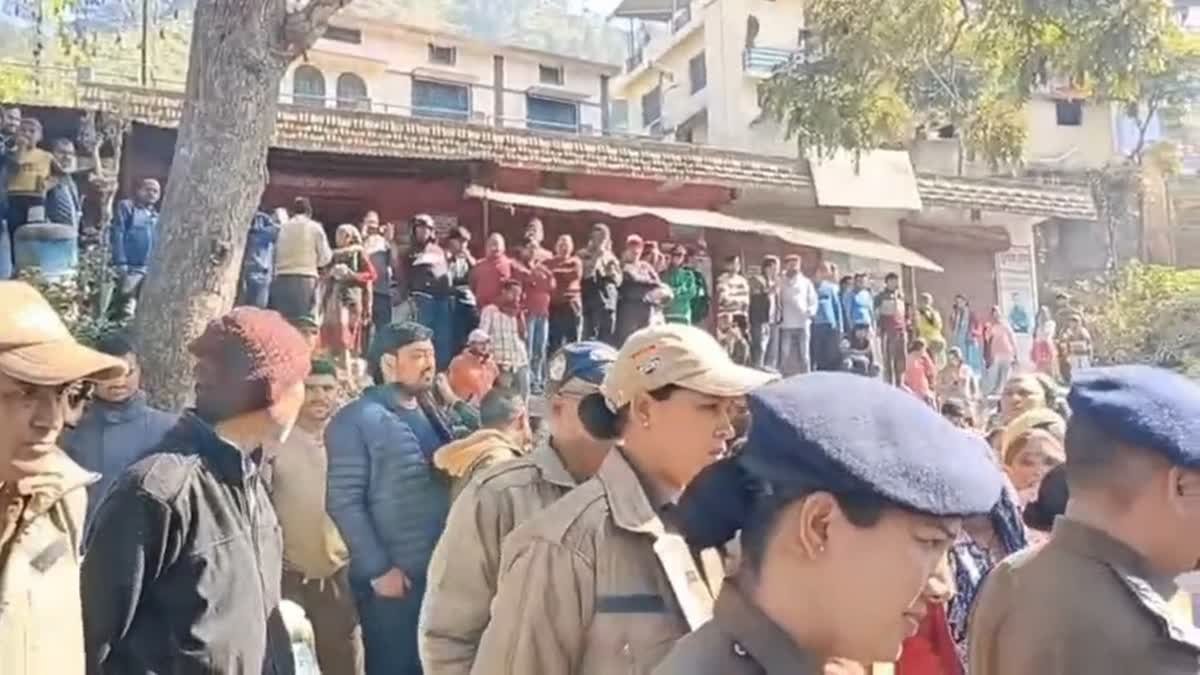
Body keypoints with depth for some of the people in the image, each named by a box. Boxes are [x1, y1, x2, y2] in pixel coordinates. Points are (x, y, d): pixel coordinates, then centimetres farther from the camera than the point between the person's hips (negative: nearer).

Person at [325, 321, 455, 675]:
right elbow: (345, 502, -15)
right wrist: (377, 569, -15)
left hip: (441, 572, 7)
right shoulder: (356, 420, -10)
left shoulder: (432, 416, 12)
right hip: (391, 577, -7)